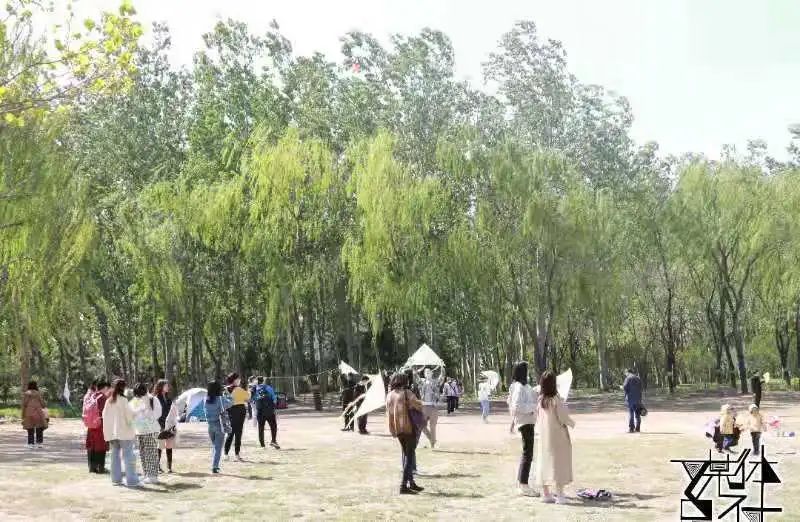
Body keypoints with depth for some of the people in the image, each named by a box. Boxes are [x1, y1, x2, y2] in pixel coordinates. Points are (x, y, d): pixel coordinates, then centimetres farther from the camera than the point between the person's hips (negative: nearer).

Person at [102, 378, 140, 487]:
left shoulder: (109, 401, 7)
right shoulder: (123, 400, -11)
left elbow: (105, 416, 9)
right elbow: (129, 415, -12)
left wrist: (107, 432, 11)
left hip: (111, 433, 6)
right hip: (124, 432, -6)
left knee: (115, 455, 12)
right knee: (128, 455, -3)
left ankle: (116, 479, 14)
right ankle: (131, 480, -5)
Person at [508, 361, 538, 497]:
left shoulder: (524, 386, 14)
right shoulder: (519, 387, -17)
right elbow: (517, 406, -25)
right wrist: (534, 406, -22)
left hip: (528, 421, 11)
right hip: (525, 422, -11)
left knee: (526, 452, 19)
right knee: (528, 453, -7)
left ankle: (520, 481, 29)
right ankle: (523, 485, -4)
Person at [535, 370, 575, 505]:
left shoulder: (540, 399, -1)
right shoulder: (556, 399, -18)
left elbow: (538, 418, 6)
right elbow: (563, 418, -15)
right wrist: (572, 423, 3)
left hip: (543, 436, 6)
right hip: (557, 436, -6)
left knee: (545, 463, 11)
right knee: (559, 463, 1)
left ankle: (546, 494, 16)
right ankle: (560, 495, 0)